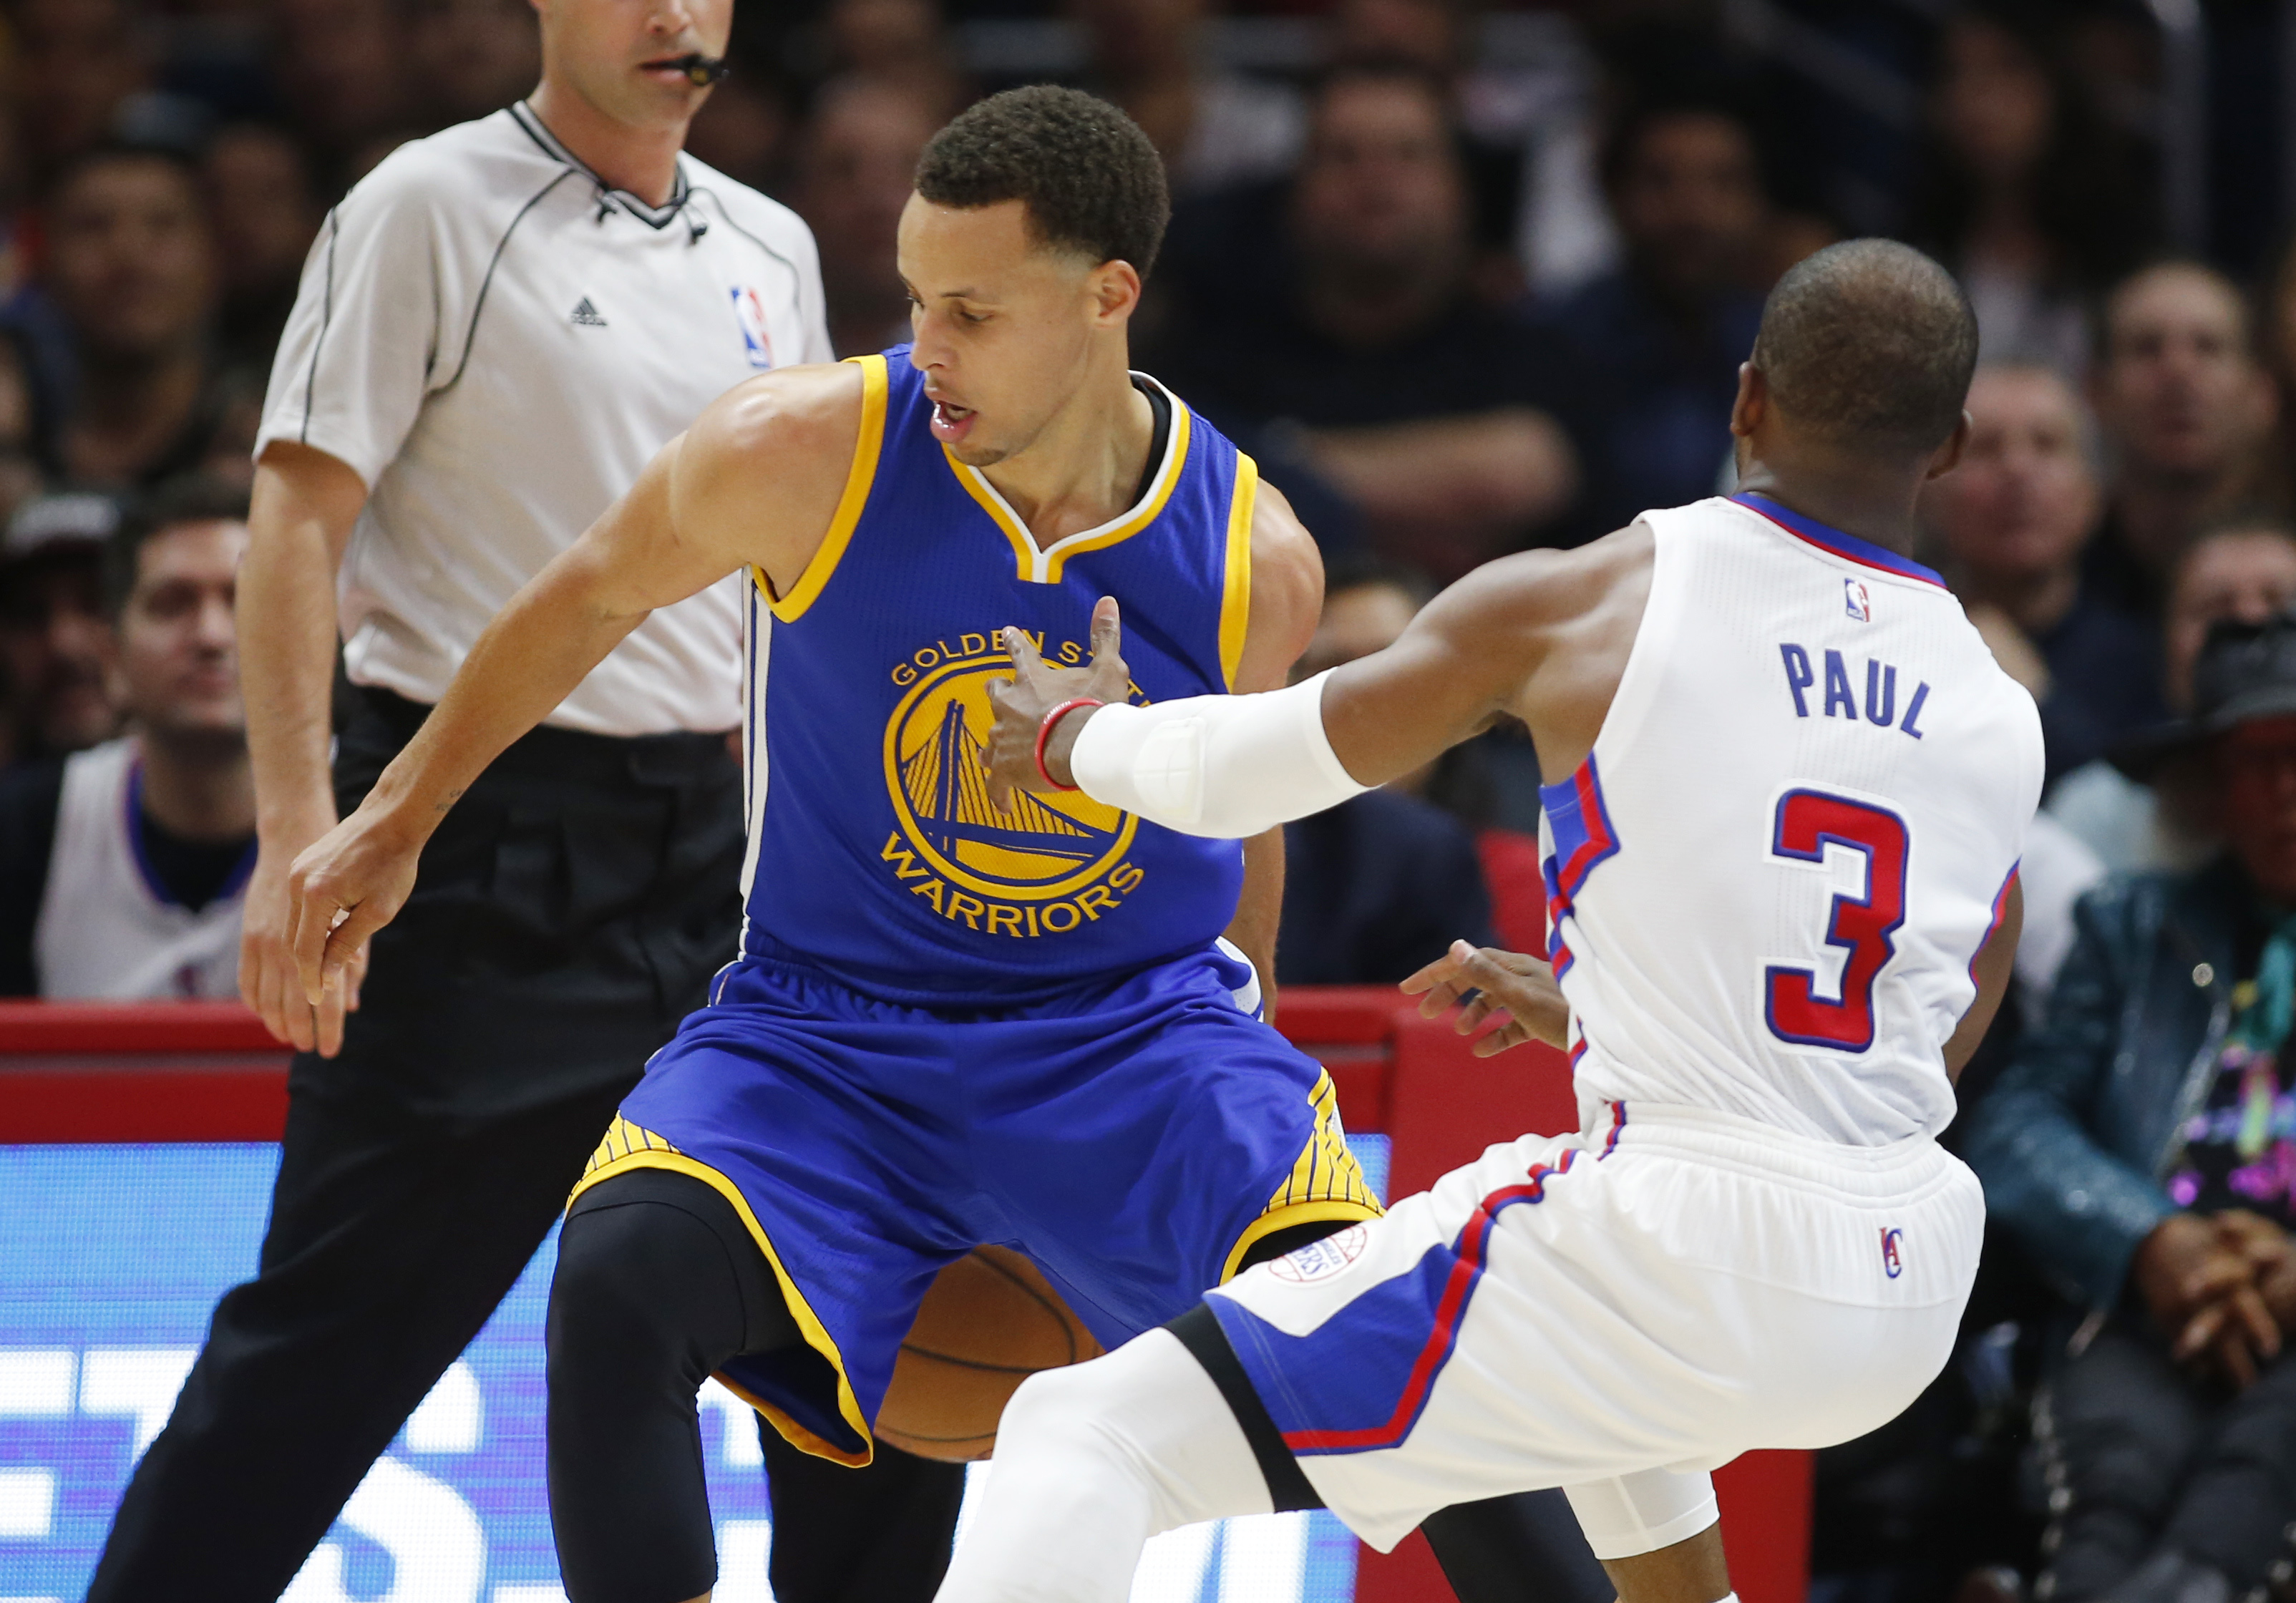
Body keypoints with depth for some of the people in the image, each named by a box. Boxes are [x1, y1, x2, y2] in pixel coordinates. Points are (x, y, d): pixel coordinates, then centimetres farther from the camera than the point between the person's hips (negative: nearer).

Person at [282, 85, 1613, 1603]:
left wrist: (1236, 1043, 24)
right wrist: (400, 818, 16)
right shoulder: (804, 452, -14)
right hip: (827, 1024, 0)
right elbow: (591, 598, 6)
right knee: (622, 1276, -29)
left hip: (1135, 1024, 0)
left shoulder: (1254, 558, -8)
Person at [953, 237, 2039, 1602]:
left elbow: (1231, 775, 7)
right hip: (1911, 1298, 6)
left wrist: (1078, 733, 30)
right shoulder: (2001, 718, 10)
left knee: (1092, 1438, -4)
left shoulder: (1574, 608, -4)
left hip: (1674, 1265, -6)